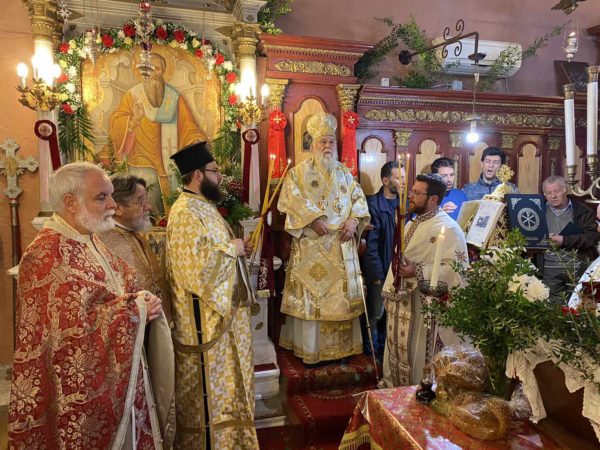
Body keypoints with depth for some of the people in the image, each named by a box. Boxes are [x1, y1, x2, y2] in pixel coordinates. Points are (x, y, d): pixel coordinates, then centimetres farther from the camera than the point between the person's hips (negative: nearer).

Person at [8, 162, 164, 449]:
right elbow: (73, 329, -28)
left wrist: (140, 300, -7)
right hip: (80, 391, -8)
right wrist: (136, 311, -17)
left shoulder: (88, 241, 8)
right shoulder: (47, 255, -21)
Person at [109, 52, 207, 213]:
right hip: (142, 164, -2)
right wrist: (133, 120, -29)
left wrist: (198, 140, -17)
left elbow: (187, 125, 3)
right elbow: (115, 124, -9)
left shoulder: (174, 97, 7)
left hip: (169, 164, 2)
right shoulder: (133, 95, 0)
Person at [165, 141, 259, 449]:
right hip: (205, 319, -10)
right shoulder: (185, 214, -21)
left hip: (222, 311, 10)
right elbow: (196, 270, -30)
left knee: (223, 383, 22)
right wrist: (232, 249, -18)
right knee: (209, 391, 6)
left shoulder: (202, 206, 11)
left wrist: (237, 249, 5)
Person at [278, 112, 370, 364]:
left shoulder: (345, 173, 17)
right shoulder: (299, 171, 4)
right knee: (311, 294, -3)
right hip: (311, 246, -4)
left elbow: (359, 199, 12)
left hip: (342, 245, 4)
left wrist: (354, 220, -8)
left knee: (342, 294, 7)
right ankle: (310, 349, 8)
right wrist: (313, 219, -20)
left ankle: (342, 346, 20)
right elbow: (292, 199, -9)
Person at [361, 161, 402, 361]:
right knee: (376, 314, 8)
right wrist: (378, 274, -14)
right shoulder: (373, 204, -12)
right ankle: (370, 350, 28)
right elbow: (371, 243, -14)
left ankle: (384, 348, 33)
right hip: (380, 270, -5)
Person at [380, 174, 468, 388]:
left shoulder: (447, 228, -15)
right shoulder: (412, 224, 13)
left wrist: (418, 272, -27)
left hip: (427, 305, -8)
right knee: (398, 349, 18)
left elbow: (456, 267, -23)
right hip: (402, 301, 9)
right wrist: (390, 293, 20)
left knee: (419, 354, 2)